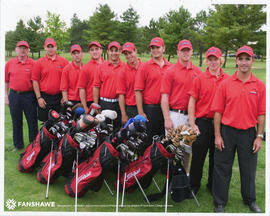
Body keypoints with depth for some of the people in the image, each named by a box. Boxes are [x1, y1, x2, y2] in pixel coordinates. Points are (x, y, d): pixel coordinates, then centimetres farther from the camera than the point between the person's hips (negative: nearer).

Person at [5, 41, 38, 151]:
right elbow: (6, 81, 9)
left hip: (29, 95, -2)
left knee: (32, 121, 4)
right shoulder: (9, 63, 6)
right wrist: (6, 95, 4)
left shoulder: (33, 63, -1)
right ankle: (18, 145, 26)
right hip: (14, 95, 2)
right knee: (16, 122, 12)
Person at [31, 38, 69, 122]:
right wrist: (39, 97, -4)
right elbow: (35, 81, 3)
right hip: (44, 98, 0)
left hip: (60, 97, 0)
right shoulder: (39, 62, 4)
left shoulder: (64, 61, 4)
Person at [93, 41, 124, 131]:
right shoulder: (101, 67, 4)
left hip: (119, 103, 0)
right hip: (104, 103, 1)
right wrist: (95, 105, -1)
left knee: (118, 128, 8)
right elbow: (96, 87, 3)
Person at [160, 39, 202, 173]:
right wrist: (167, 119, -13)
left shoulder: (198, 72, 8)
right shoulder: (170, 71, -3)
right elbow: (164, 97, -7)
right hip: (175, 115, -4)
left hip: (191, 115, 4)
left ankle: (185, 173, 33)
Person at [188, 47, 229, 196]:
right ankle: (193, 186, 23)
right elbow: (192, 102, -1)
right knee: (198, 156, 6)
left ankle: (213, 185, 32)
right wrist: (192, 124, -6)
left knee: (216, 156, 13)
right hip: (202, 122, -2)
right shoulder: (199, 79, -1)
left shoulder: (228, 80, 4)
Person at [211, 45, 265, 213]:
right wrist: (217, 135, -6)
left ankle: (250, 200, 36)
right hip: (227, 132, -1)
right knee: (222, 169, 7)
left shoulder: (260, 85, 2)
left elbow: (261, 113, 3)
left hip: (249, 133, 1)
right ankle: (220, 203, 22)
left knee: (249, 169, 14)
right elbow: (218, 111, -2)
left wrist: (259, 136, -1)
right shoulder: (225, 84, -1)